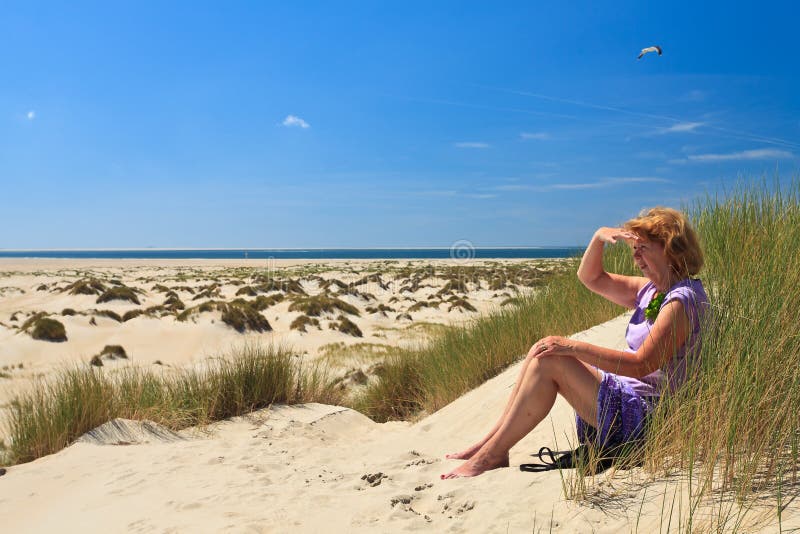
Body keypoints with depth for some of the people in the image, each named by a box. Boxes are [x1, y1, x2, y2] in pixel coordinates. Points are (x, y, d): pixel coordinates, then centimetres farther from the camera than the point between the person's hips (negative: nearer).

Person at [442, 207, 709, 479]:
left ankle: (492, 455, -17)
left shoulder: (682, 300, -15)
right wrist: (599, 237, 1)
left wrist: (573, 347, -26)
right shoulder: (650, 289, 15)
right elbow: (589, 277, 20)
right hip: (628, 397, 10)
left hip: (644, 412, -10)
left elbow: (642, 365, -23)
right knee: (542, 351, -1)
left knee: (549, 360, -23)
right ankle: (492, 441, -4)